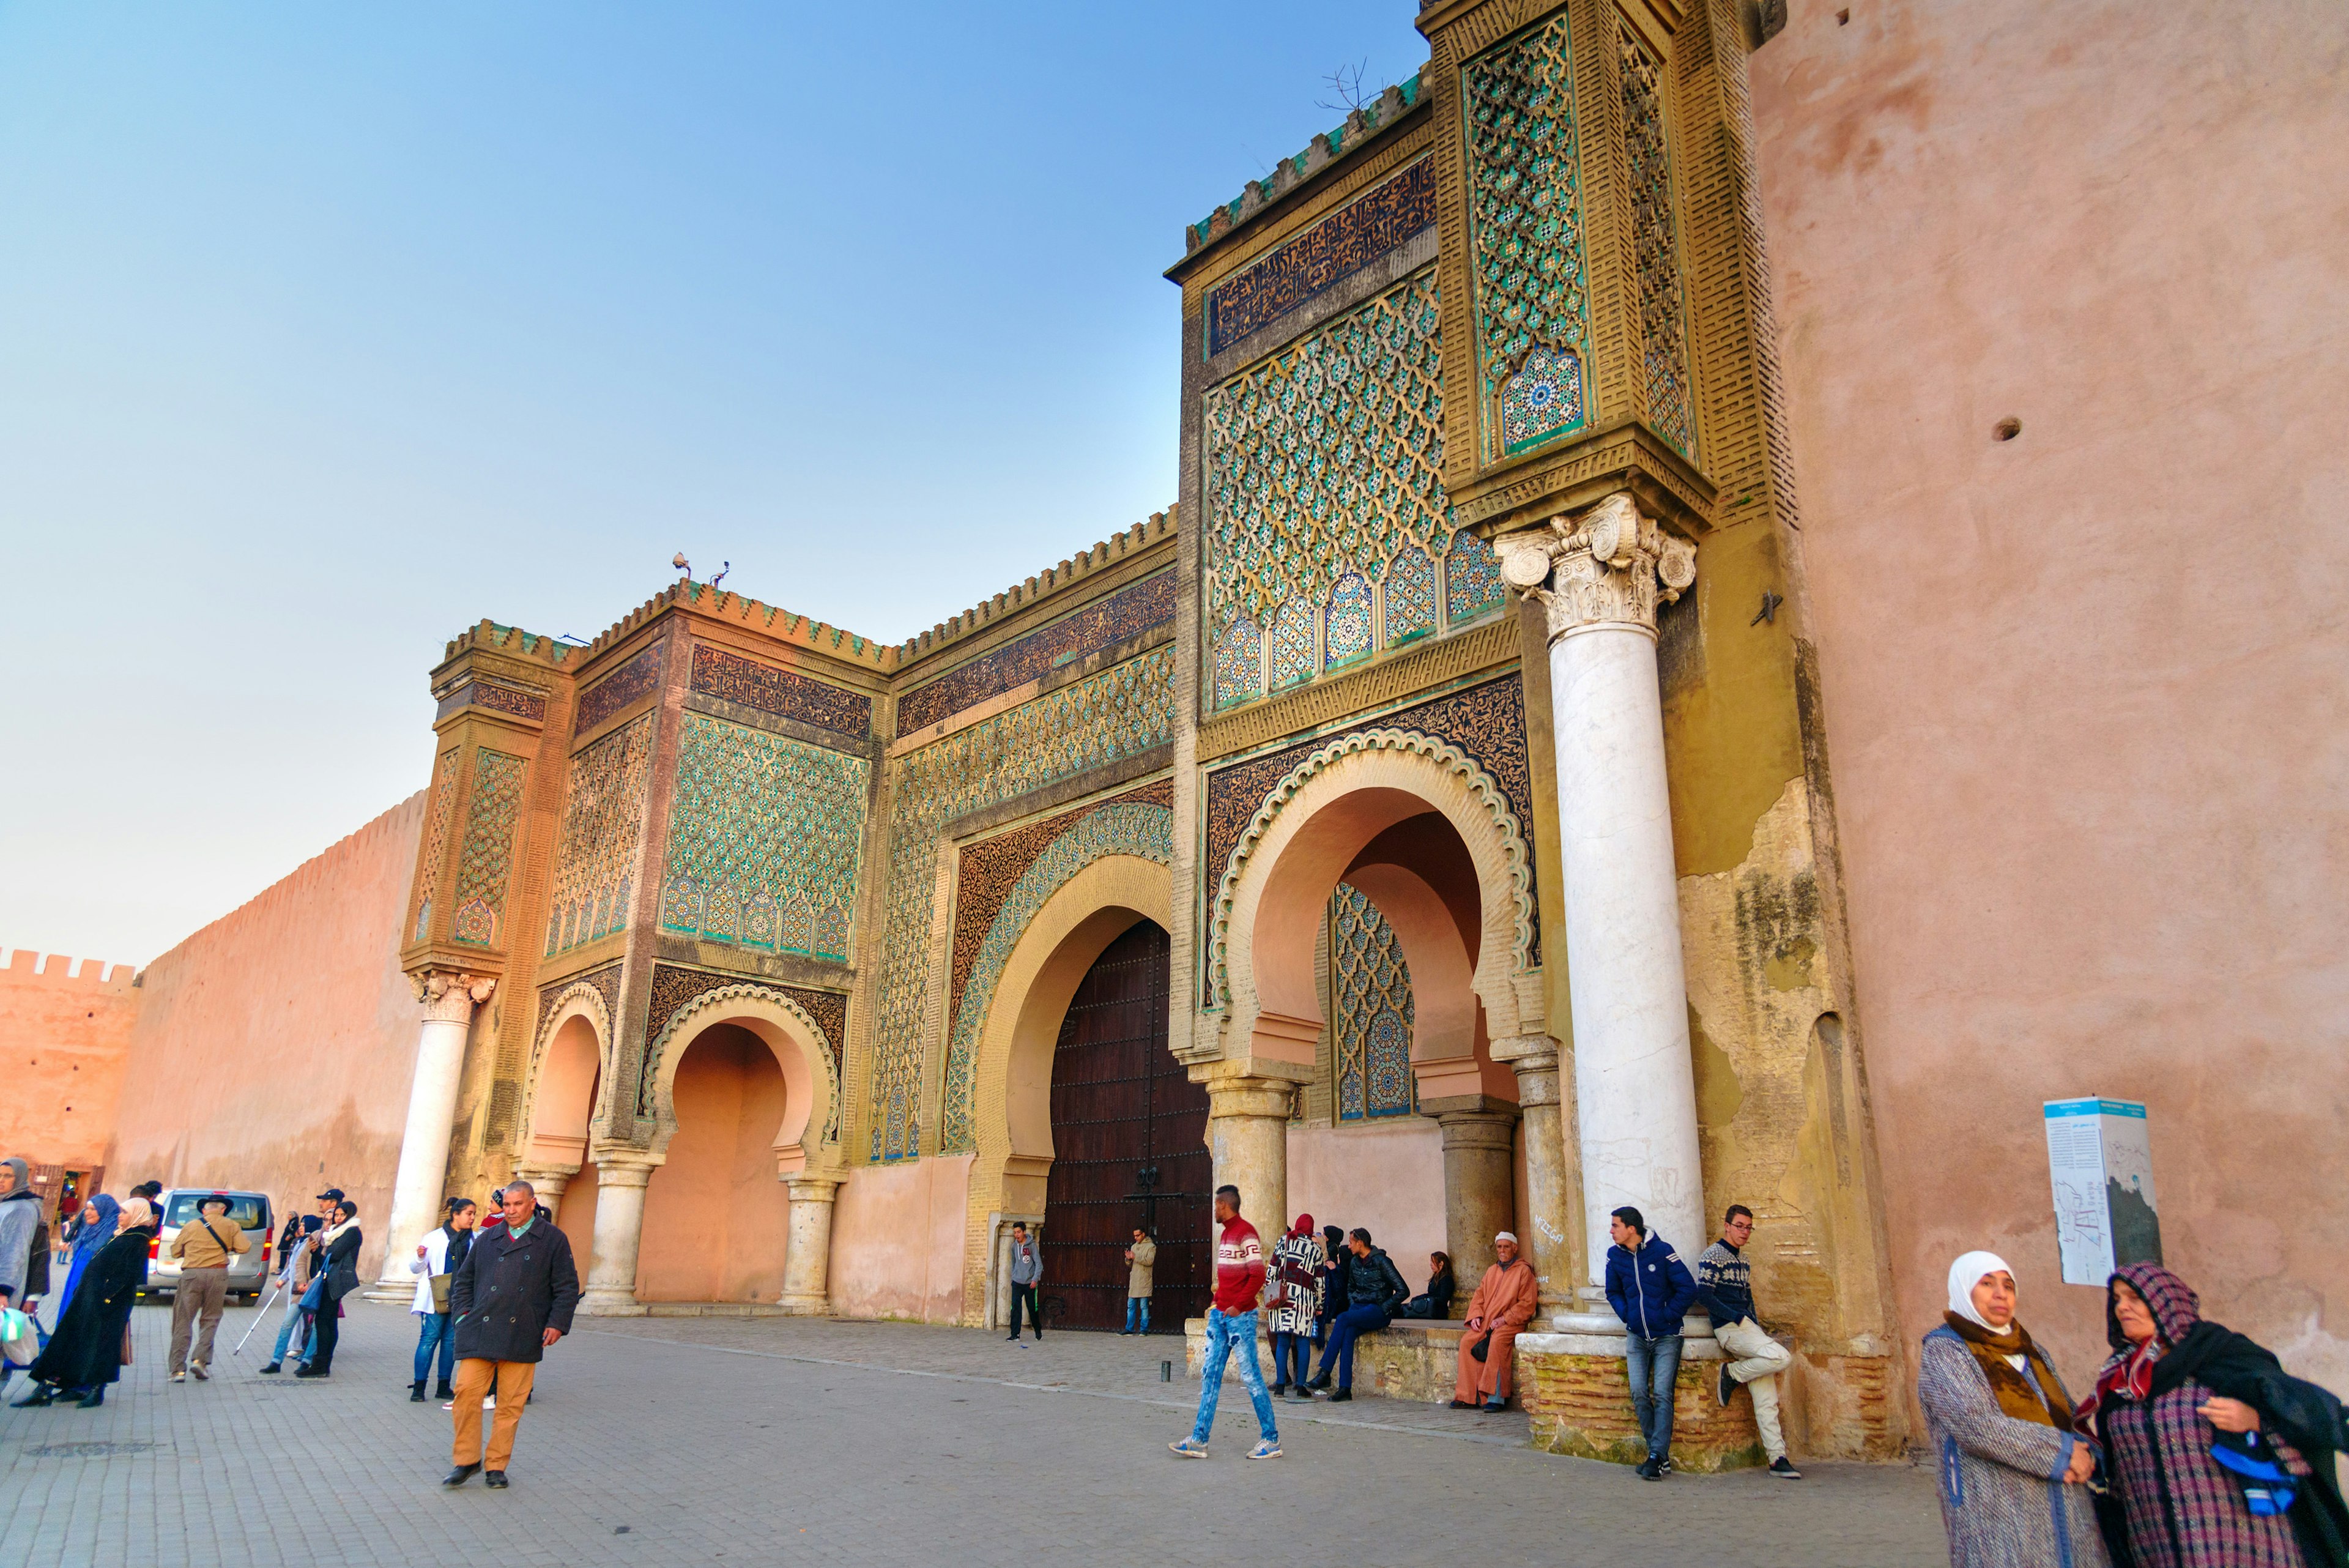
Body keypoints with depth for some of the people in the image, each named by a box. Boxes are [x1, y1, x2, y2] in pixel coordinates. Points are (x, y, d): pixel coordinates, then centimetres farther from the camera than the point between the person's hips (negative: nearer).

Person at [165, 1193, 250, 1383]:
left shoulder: (190, 1226, 10)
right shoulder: (231, 1226, 6)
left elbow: (175, 1252, 15)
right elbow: (244, 1247, -2)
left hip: (191, 1274, 1)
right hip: (218, 1275, -1)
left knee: (182, 1322, 6)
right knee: (210, 1320, 11)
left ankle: (178, 1369, 2)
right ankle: (200, 1359, -5)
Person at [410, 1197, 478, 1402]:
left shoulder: (474, 1240, 8)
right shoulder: (435, 1237, 2)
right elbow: (416, 1269, 4)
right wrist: (420, 1257, -16)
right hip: (436, 1298, -3)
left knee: (451, 1341, 5)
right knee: (429, 1338, -6)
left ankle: (444, 1387, 13)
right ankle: (419, 1387, 1)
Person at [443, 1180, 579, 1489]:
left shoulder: (553, 1240, 5)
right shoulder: (487, 1240, 14)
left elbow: (567, 1287, 5)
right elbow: (462, 1280, 21)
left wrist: (557, 1324, -5)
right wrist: (462, 1313, 6)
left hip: (522, 1336, -2)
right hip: (480, 1332, 2)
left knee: (511, 1404, 3)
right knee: (467, 1392, -5)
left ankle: (497, 1466, 16)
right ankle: (466, 1460, 12)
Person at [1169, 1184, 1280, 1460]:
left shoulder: (1245, 1233, -13)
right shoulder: (1225, 1233, 16)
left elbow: (1258, 1275, -19)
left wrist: (1238, 1306, -19)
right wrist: (1216, 1303, 15)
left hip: (1240, 1316, -9)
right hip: (1220, 1314, 9)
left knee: (1250, 1376, -3)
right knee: (1210, 1374, 7)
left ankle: (1271, 1440, 7)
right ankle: (1199, 1440, 9)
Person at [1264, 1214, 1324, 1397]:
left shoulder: (1283, 1241, 12)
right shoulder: (1315, 1249, 9)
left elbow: (1272, 1271, 8)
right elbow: (1319, 1281, 9)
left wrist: (1271, 1294, 14)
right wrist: (1319, 1306, 15)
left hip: (1281, 1298, 2)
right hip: (1304, 1298, -2)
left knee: (1282, 1342, 5)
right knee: (1303, 1343, 3)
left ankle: (1280, 1384, 4)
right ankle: (1301, 1386, 0)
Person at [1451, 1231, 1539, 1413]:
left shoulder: (1524, 1271, 1)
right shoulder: (1492, 1271, 20)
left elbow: (1527, 1304, -7)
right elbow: (1479, 1296, 19)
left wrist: (1504, 1319, -15)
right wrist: (1475, 1316, -1)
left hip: (1511, 1323, -6)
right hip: (1486, 1323, 6)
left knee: (1497, 1341, -35)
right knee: (1467, 1341, -19)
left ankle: (1495, 1398, -31)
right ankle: (1468, 1397, -17)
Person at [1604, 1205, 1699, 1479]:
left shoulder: (1661, 1251, -13)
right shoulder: (1615, 1256, 1)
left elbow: (1688, 1289, -9)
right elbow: (1613, 1292, 17)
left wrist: (1667, 1317, -9)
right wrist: (1627, 1315, 2)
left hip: (1666, 1336, -4)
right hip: (1638, 1337, 4)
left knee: (1662, 1395, -10)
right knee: (1639, 1393, -3)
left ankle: (1658, 1457, -7)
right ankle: (1660, 1454, 8)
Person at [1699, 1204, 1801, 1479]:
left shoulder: (1743, 1260, 21)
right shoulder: (1713, 1255, -5)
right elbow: (1704, 1295, -14)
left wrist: (1757, 1326, 11)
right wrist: (1738, 1317, -15)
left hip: (1747, 1326, 8)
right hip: (1729, 1328, -8)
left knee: (1767, 1399, 1)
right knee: (1782, 1357, -27)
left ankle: (1778, 1459, 3)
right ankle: (1731, 1374, -8)